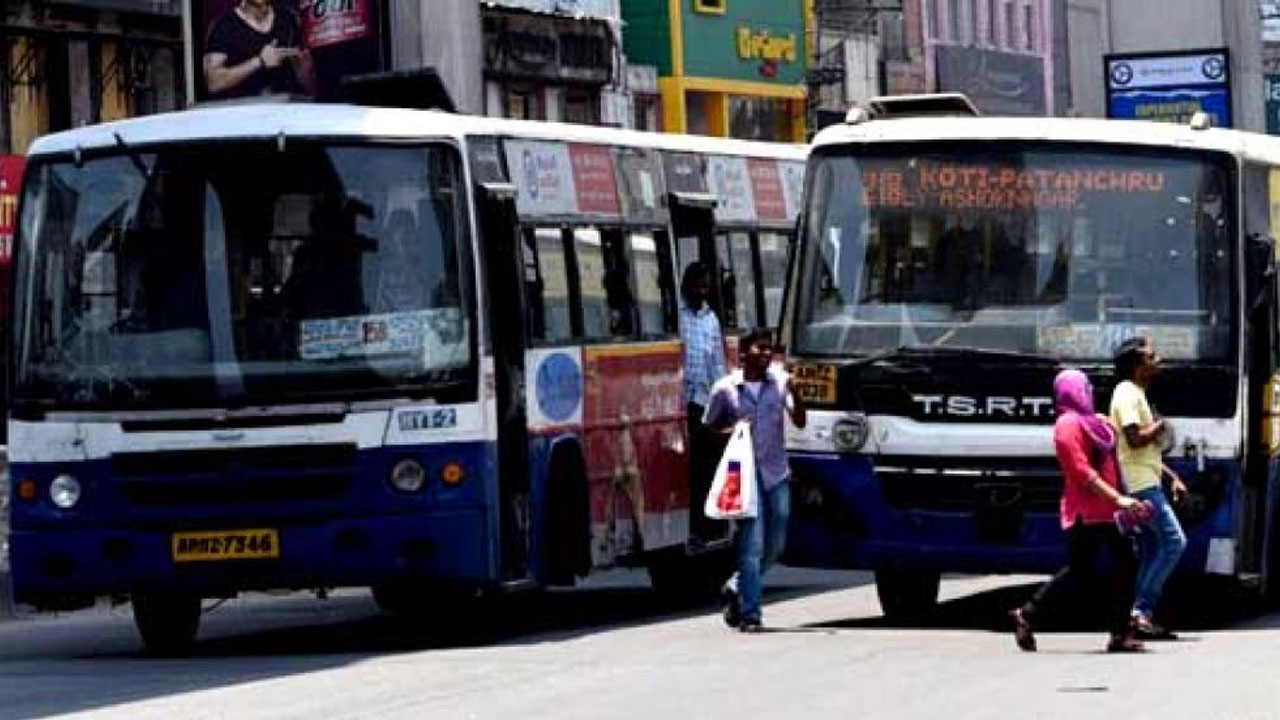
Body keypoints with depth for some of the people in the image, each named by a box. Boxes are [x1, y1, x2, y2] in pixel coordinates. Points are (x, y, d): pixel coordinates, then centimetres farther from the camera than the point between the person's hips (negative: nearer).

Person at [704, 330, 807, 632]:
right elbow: (709, 427, 9)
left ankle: (736, 588, 34)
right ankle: (749, 614, -6)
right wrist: (729, 430, -12)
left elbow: (799, 421, -4)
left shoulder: (780, 381, 4)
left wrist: (795, 392, -21)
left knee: (775, 545, 11)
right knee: (752, 545, -9)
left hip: (777, 474, 4)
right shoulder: (725, 388, -2)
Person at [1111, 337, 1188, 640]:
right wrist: (1159, 426, -6)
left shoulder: (1137, 394, 21)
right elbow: (1135, 439, -23)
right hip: (1139, 483, -10)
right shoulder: (1127, 394, -11)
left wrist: (1173, 477, 20)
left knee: (1150, 552, 8)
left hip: (1147, 482, 10)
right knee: (1174, 541, -13)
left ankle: (1142, 616, 8)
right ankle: (1142, 610, -13)